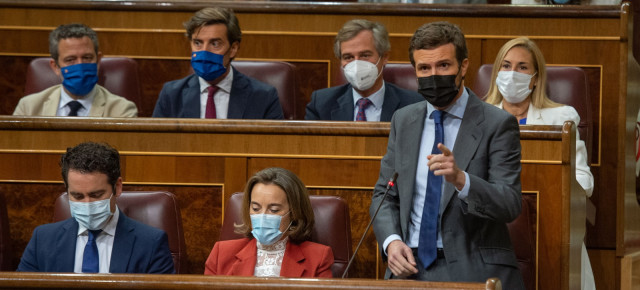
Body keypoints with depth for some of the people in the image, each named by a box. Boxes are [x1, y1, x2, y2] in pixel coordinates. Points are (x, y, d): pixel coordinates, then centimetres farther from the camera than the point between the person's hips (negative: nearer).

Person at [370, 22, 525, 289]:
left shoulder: (498, 124, -2)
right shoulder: (403, 121, 14)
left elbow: (510, 204, -10)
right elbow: (384, 194, 17)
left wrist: (461, 179, -28)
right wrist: (391, 241, -3)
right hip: (411, 266, 3)